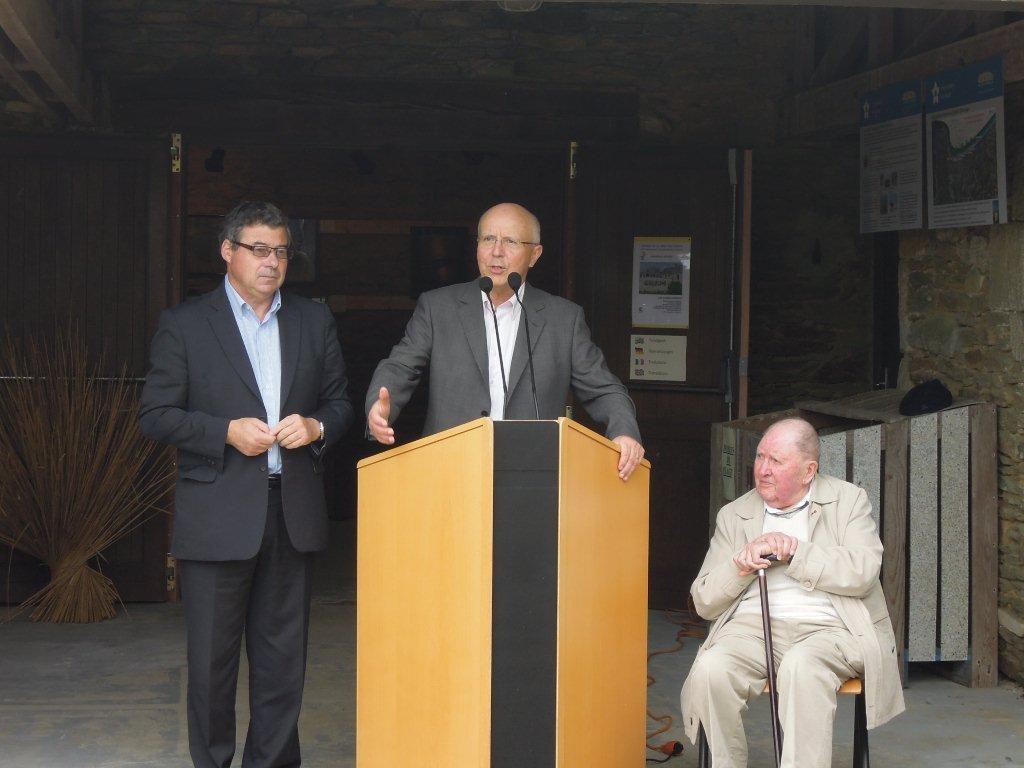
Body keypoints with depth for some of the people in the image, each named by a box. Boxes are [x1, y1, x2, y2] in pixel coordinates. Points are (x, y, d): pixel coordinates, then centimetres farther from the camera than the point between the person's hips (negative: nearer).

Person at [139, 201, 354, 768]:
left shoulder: (314, 321, 12)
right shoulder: (184, 324, 1)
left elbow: (340, 402, 15)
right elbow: (154, 416, -2)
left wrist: (315, 426, -7)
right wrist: (227, 432, -14)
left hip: (292, 511, 3)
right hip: (217, 516, -3)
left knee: (282, 657, 8)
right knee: (211, 657, 4)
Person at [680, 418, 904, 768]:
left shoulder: (848, 499, 10)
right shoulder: (734, 515, 16)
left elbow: (863, 573, -7)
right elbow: (704, 602, 12)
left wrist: (794, 551, -11)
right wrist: (740, 566, -8)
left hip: (828, 627, -2)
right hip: (753, 625, 2)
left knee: (801, 666, -37)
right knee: (710, 670, -30)